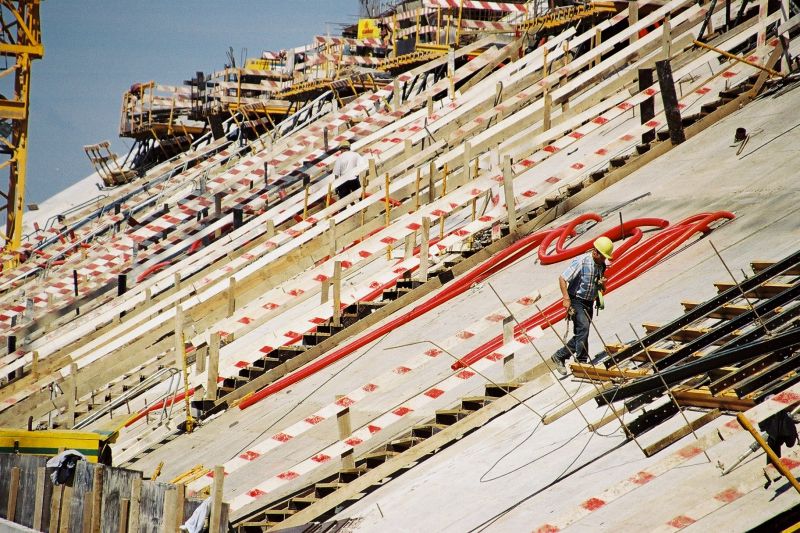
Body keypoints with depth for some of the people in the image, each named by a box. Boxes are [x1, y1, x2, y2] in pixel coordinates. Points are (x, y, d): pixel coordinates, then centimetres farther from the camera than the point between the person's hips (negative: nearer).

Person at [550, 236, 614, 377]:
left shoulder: (601, 265, 5)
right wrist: (566, 299, -23)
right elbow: (562, 278, -18)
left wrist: (602, 283, -5)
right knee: (583, 327, -23)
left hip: (589, 303, 8)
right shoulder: (581, 262, -18)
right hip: (576, 300, -8)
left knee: (581, 334, 6)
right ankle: (581, 361, -18)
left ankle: (559, 356, 19)